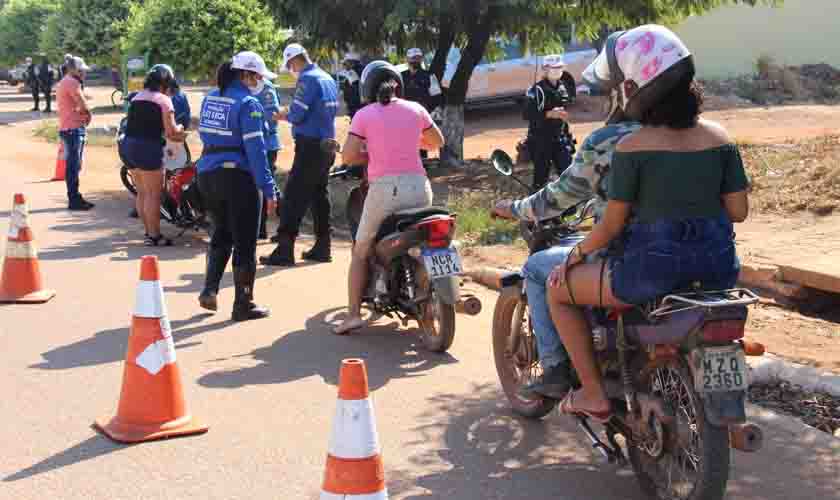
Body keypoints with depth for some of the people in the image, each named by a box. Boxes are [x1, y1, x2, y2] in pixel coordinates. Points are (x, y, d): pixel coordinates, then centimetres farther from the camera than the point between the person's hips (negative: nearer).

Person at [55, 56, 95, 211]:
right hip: (73, 129, -11)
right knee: (73, 166, -7)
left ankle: (76, 198, 22)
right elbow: (83, 105, -18)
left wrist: (85, 114, 1)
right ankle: (73, 200, -5)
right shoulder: (72, 82, -14)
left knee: (75, 166, 15)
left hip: (72, 128, 11)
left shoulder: (65, 82, 20)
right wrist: (89, 115, 2)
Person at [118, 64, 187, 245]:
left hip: (128, 145, 8)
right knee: (154, 194, 0)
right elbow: (171, 131, -9)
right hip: (147, 148, -8)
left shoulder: (136, 97, 18)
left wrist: (175, 136, 23)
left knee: (142, 193, 16)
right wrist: (180, 129, 14)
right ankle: (154, 236, 2)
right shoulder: (163, 100, -4)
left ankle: (148, 232, 22)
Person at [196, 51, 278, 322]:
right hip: (237, 176, -7)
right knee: (245, 242, 4)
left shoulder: (210, 98, 9)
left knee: (222, 233, 24)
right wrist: (268, 188, -17)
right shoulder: (248, 103, -13)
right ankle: (243, 305, 10)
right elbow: (255, 149, -18)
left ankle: (209, 290, 15)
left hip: (207, 175, 7)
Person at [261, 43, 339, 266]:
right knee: (319, 195, 16)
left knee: (294, 196, -9)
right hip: (328, 145, 9)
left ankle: (285, 250, -12)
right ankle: (322, 247, 20)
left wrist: (285, 115, 5)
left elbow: (297, 114, -18)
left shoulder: (307, 79, -13)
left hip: (310, 146, -9)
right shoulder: (328, 79, 15)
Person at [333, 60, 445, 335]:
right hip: (418, 186, 3)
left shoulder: (365, 115, -1)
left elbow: (348, 156, -6)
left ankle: (354, 313, 5)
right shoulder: (416, 109, 8)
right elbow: (438, 141, 20)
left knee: (361, 252, 13)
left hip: (384, 188, -3)